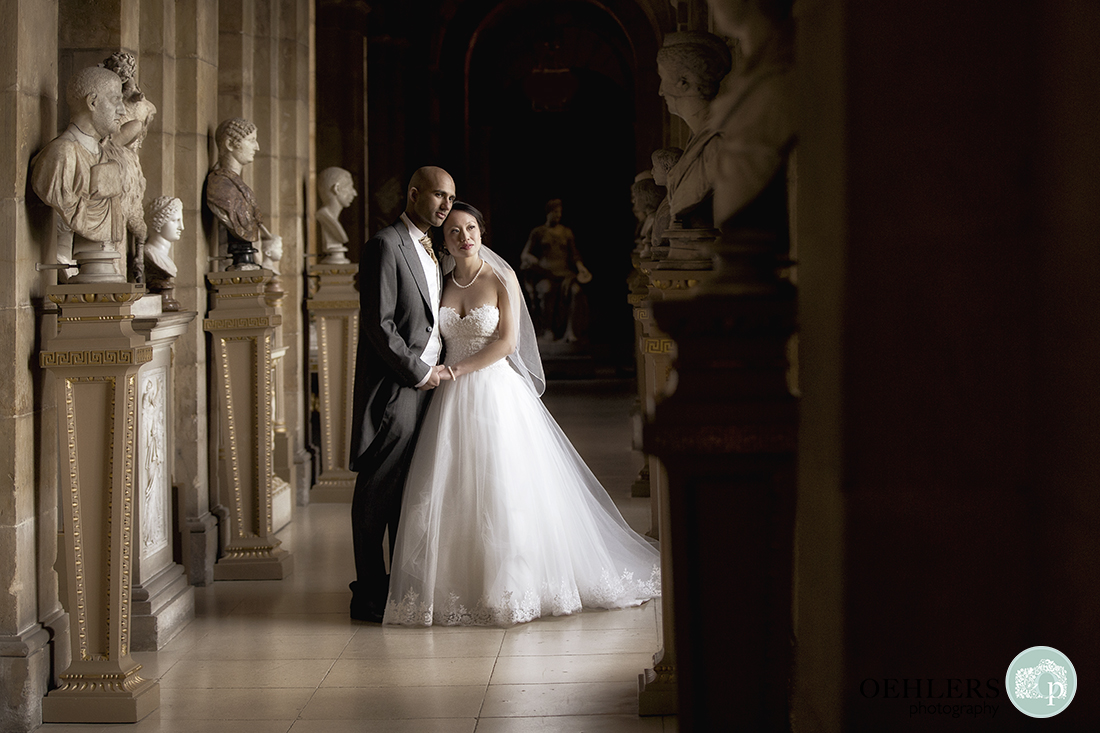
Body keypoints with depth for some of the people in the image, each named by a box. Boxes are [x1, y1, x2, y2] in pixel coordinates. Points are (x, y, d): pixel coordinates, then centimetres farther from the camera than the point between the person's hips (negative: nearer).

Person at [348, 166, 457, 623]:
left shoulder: (429, 250, 18)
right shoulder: (385, 245, -11)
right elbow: (378, 324, -17)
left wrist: (436, 370, 9)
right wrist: (419, 372, -13)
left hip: (426, 384, 9)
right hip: (393, 390, -9)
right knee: (379, 494, -3)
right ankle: (369, 594, 2)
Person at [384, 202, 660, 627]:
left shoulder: (502, 279, -3)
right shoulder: (442, 284, 9)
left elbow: (507, 342, -9)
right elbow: (438, 343, 15)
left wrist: (456, 371, -12)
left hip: (496, 392, -4)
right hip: (452, 400, 4)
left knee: (503, 492, -4)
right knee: (451, 493, 1)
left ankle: (509, 589, 6)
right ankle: (452, 587, 8)